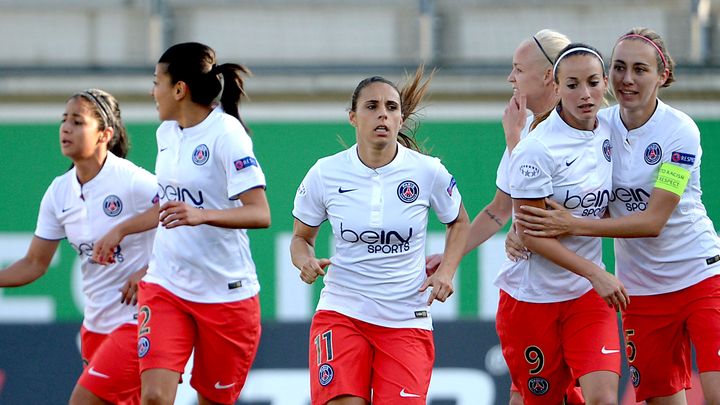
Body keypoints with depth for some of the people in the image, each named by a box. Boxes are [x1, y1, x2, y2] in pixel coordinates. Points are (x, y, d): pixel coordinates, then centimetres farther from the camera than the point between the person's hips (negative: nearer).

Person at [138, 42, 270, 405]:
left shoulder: (226, 134, -14)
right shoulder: (167, 133, 8)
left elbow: (260, 214, -22)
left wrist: (201, 215, -36)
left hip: (225, 292, -5)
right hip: (165, 287, 5)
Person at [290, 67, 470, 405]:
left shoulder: (428, 172, -3)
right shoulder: (325, 174, -3)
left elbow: (458, 223, 16)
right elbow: (301, 237, 12)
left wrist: (445, 272, 0)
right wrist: (306, 262, -10)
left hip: (407, 322, 0)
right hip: (341, 312, 0)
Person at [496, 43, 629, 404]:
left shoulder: (608, 134, 1)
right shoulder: (536, 148, -18)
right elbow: (531, 234, -17)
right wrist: (595, 273, -20)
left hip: (588, 294, 4)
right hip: (531, 294, -4)